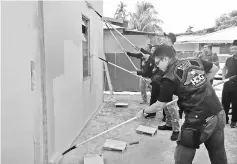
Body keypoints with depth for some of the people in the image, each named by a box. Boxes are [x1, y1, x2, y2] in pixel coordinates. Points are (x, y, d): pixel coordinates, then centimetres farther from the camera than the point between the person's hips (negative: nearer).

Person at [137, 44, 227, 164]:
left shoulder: (170, 78, -12)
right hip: (219, 114, 7)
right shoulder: (195, 60, 4)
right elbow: (215, 69, 19)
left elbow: (159, 106, -3)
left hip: (199, 121, -7)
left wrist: (143, 112, 14)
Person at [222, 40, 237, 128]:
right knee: (225, 102, 10)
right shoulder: (229, 59, 6)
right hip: (227, 84, 4)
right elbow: (224, 68, 23)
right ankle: (225, 118, 26)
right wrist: (223, 77, 9)